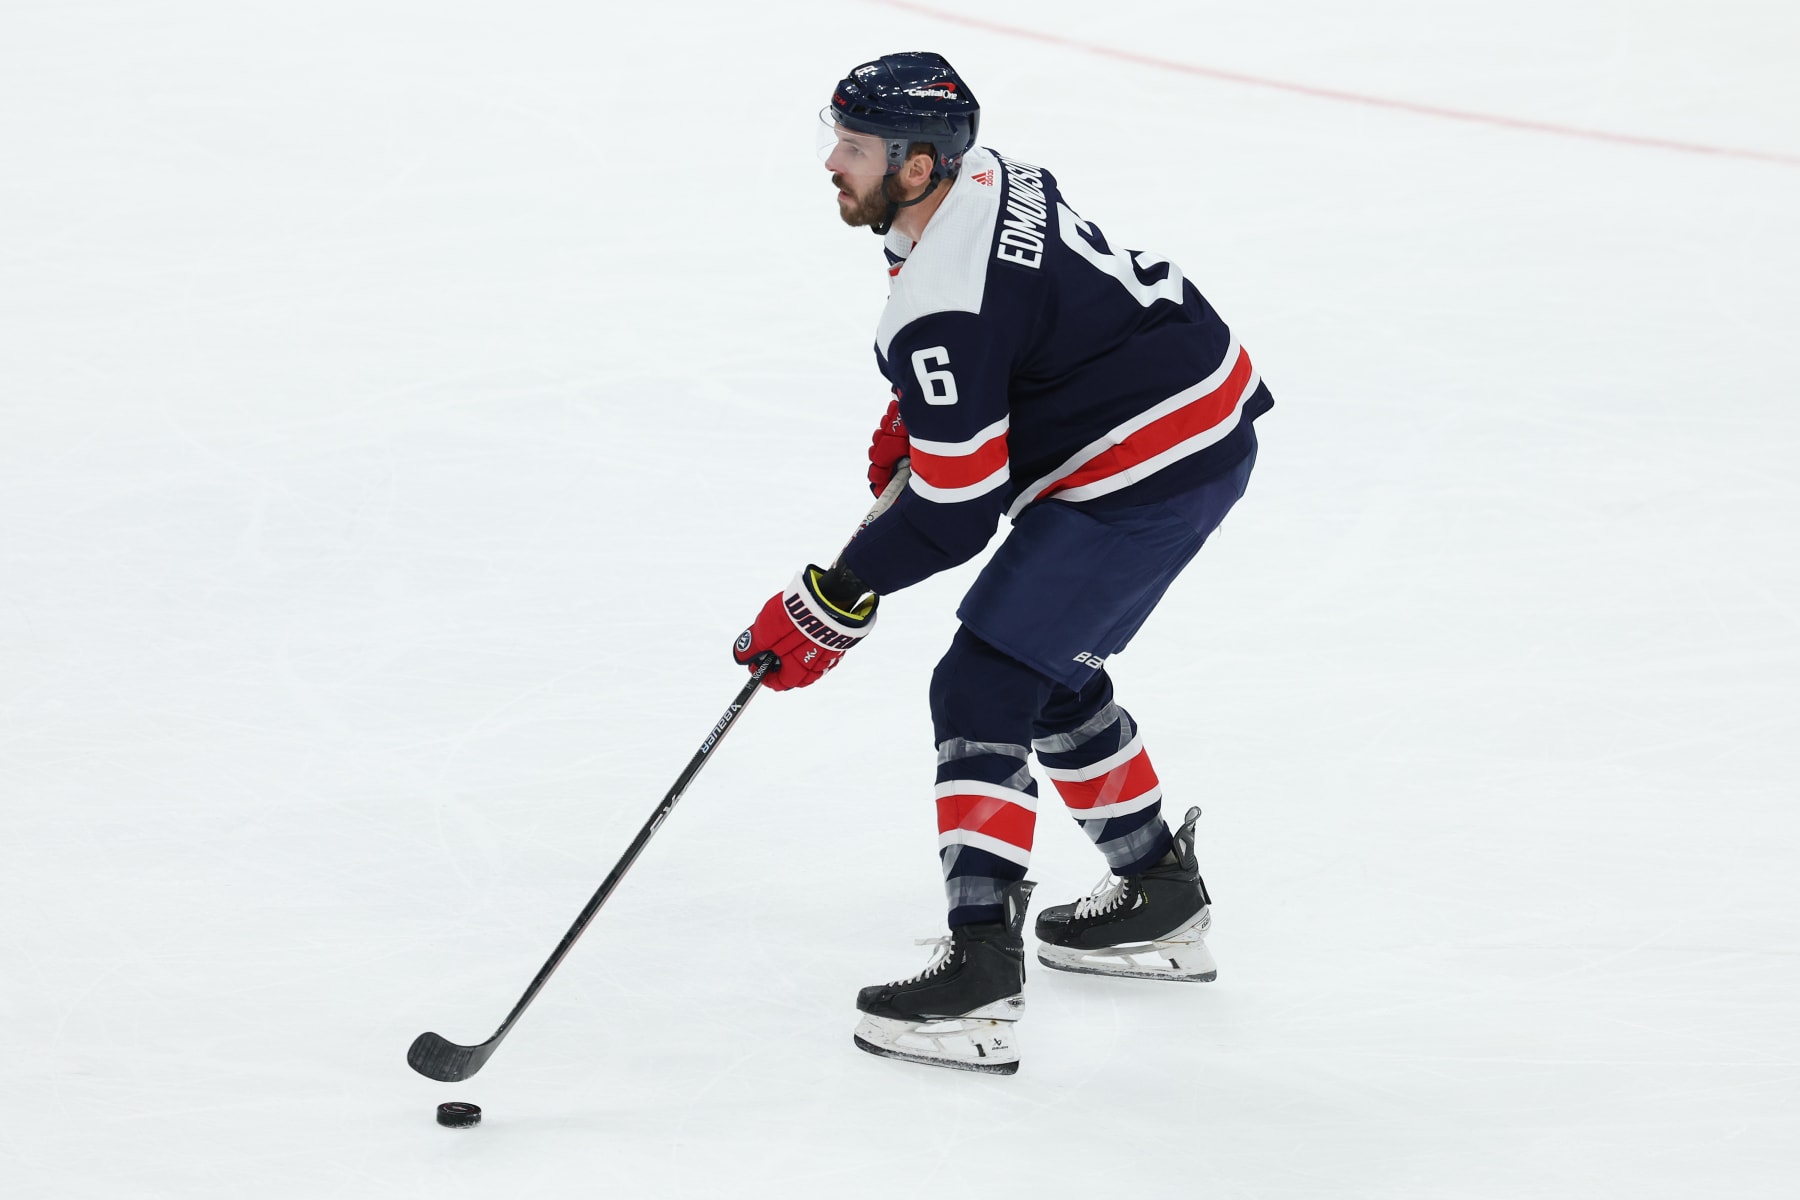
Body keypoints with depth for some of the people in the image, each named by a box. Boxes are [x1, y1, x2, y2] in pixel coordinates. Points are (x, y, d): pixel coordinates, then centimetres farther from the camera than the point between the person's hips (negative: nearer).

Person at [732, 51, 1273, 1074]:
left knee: (986, 687, -11)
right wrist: (912, 415, 20)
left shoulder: (940, 307, -25)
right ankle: (1162, 896, 36)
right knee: (1051, 671, 23)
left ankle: (981, 974, -18)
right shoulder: (989, 177, 4)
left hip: (1148, 471, -10)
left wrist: (833, 607, -14)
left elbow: (957, 510, -23)